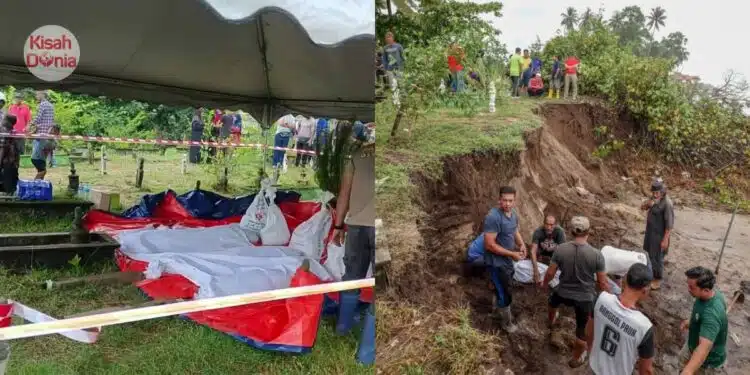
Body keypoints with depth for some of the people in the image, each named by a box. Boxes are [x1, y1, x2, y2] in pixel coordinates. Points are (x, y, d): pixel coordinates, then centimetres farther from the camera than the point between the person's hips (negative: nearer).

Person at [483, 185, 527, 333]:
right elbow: (489, 245, -29)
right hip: (496, 262, -8)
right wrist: (512, 254, -24)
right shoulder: (493, 217, -30)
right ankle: (507, 322, 27)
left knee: (501, 288, 29)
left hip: (507, 259, 8)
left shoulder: (513, 214, -3)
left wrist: (522, 244, -4)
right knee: (505, 294, 5)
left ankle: (498, 307, 55)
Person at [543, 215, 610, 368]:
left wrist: (544, 284, 14)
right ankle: (576, 359, 41)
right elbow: (602, 283, -14)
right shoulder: (596, 255, -24)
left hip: (563, 293, 2)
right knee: (583, 330, 21)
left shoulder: (560, 249, -19)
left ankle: (551, 321, 68)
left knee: (553, 301, 38)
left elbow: (550, 272, -7)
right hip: (585, 298, -2)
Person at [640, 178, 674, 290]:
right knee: (650, 254, 22)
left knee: (657, 257, 6)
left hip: (659, 235, -8)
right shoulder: (654, 198, -3)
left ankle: (658, 278, 23)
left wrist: (665, 239, -21)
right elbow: (642, 207, 6)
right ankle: (652, 272, 42)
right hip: (650, 231, 8)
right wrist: (648, 203, -17)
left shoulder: (667, 203, -26)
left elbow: (669, 224, -23)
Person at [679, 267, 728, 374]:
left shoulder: (712, 314, -44)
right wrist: (690, 321, 6)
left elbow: (704, 347, -55)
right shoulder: (711, 293, -17)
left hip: (709, 360, -8)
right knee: (684, 359, 32)